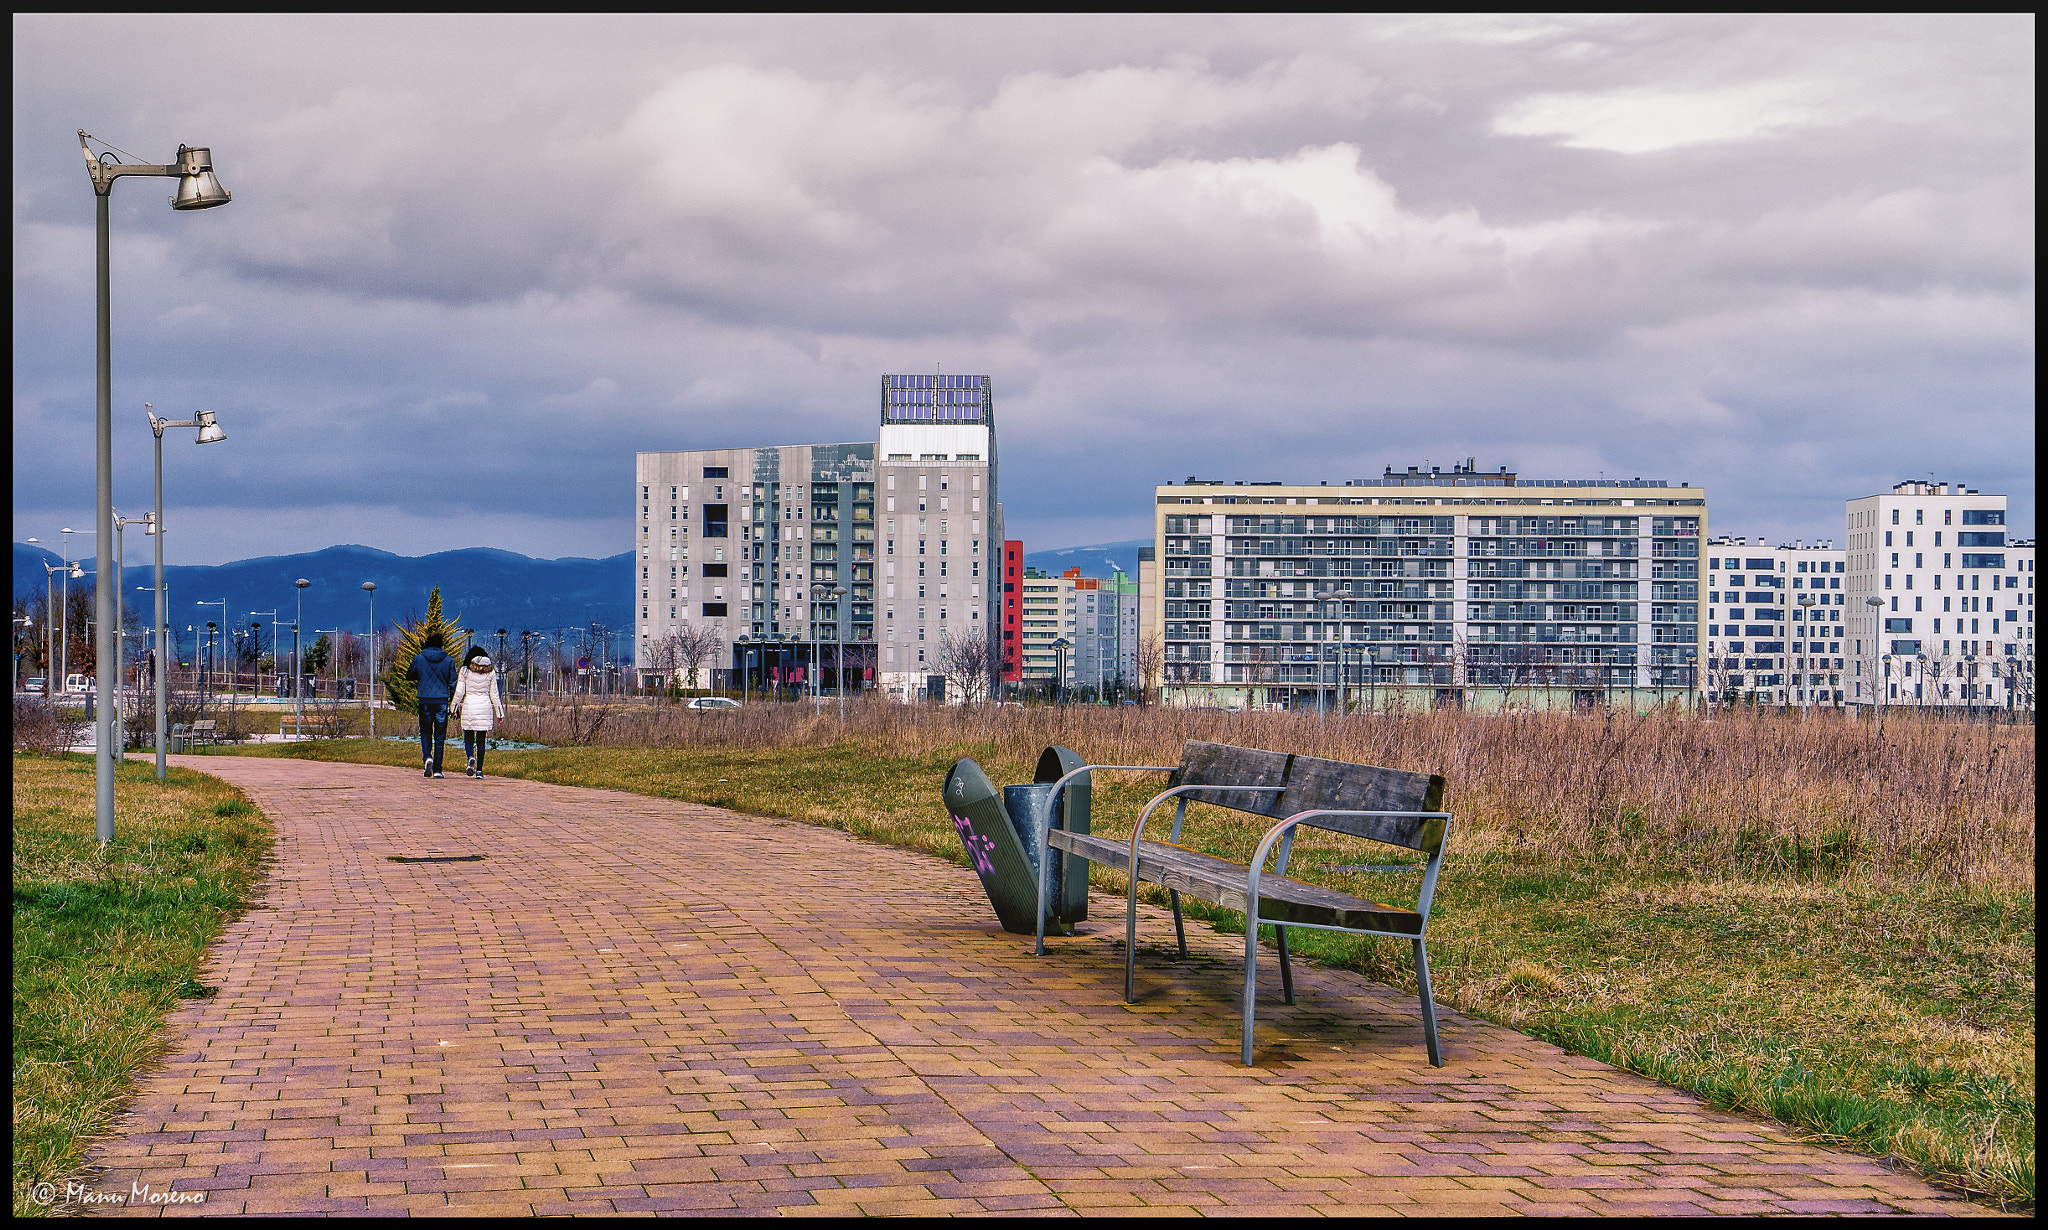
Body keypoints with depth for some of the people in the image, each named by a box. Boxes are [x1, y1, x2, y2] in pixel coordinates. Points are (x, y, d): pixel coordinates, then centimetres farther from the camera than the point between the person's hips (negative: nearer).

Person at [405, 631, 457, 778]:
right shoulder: (448, 661, 0)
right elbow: (453, 683, 3)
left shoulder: (418, 658, 0)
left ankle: (427, 757, -10)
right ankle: (437, 770, 2)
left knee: (425, 732, 15)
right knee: (439, 736, 4)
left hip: (424, 701, 0)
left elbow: (409, 676, 14)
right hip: (442, 700, 0)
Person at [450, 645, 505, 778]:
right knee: (481, 740, 6)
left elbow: (459, 692, -3)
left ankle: (470, 757, -21)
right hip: (485, 707, 1)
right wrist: (499, 712, 11)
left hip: (469, 707, -1)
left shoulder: (465, 670, 0)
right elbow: (494, 694, 5)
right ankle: (479, 770, 2)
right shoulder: (491, 671, 4)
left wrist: (455, 708, 8)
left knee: (468, 737, 8)